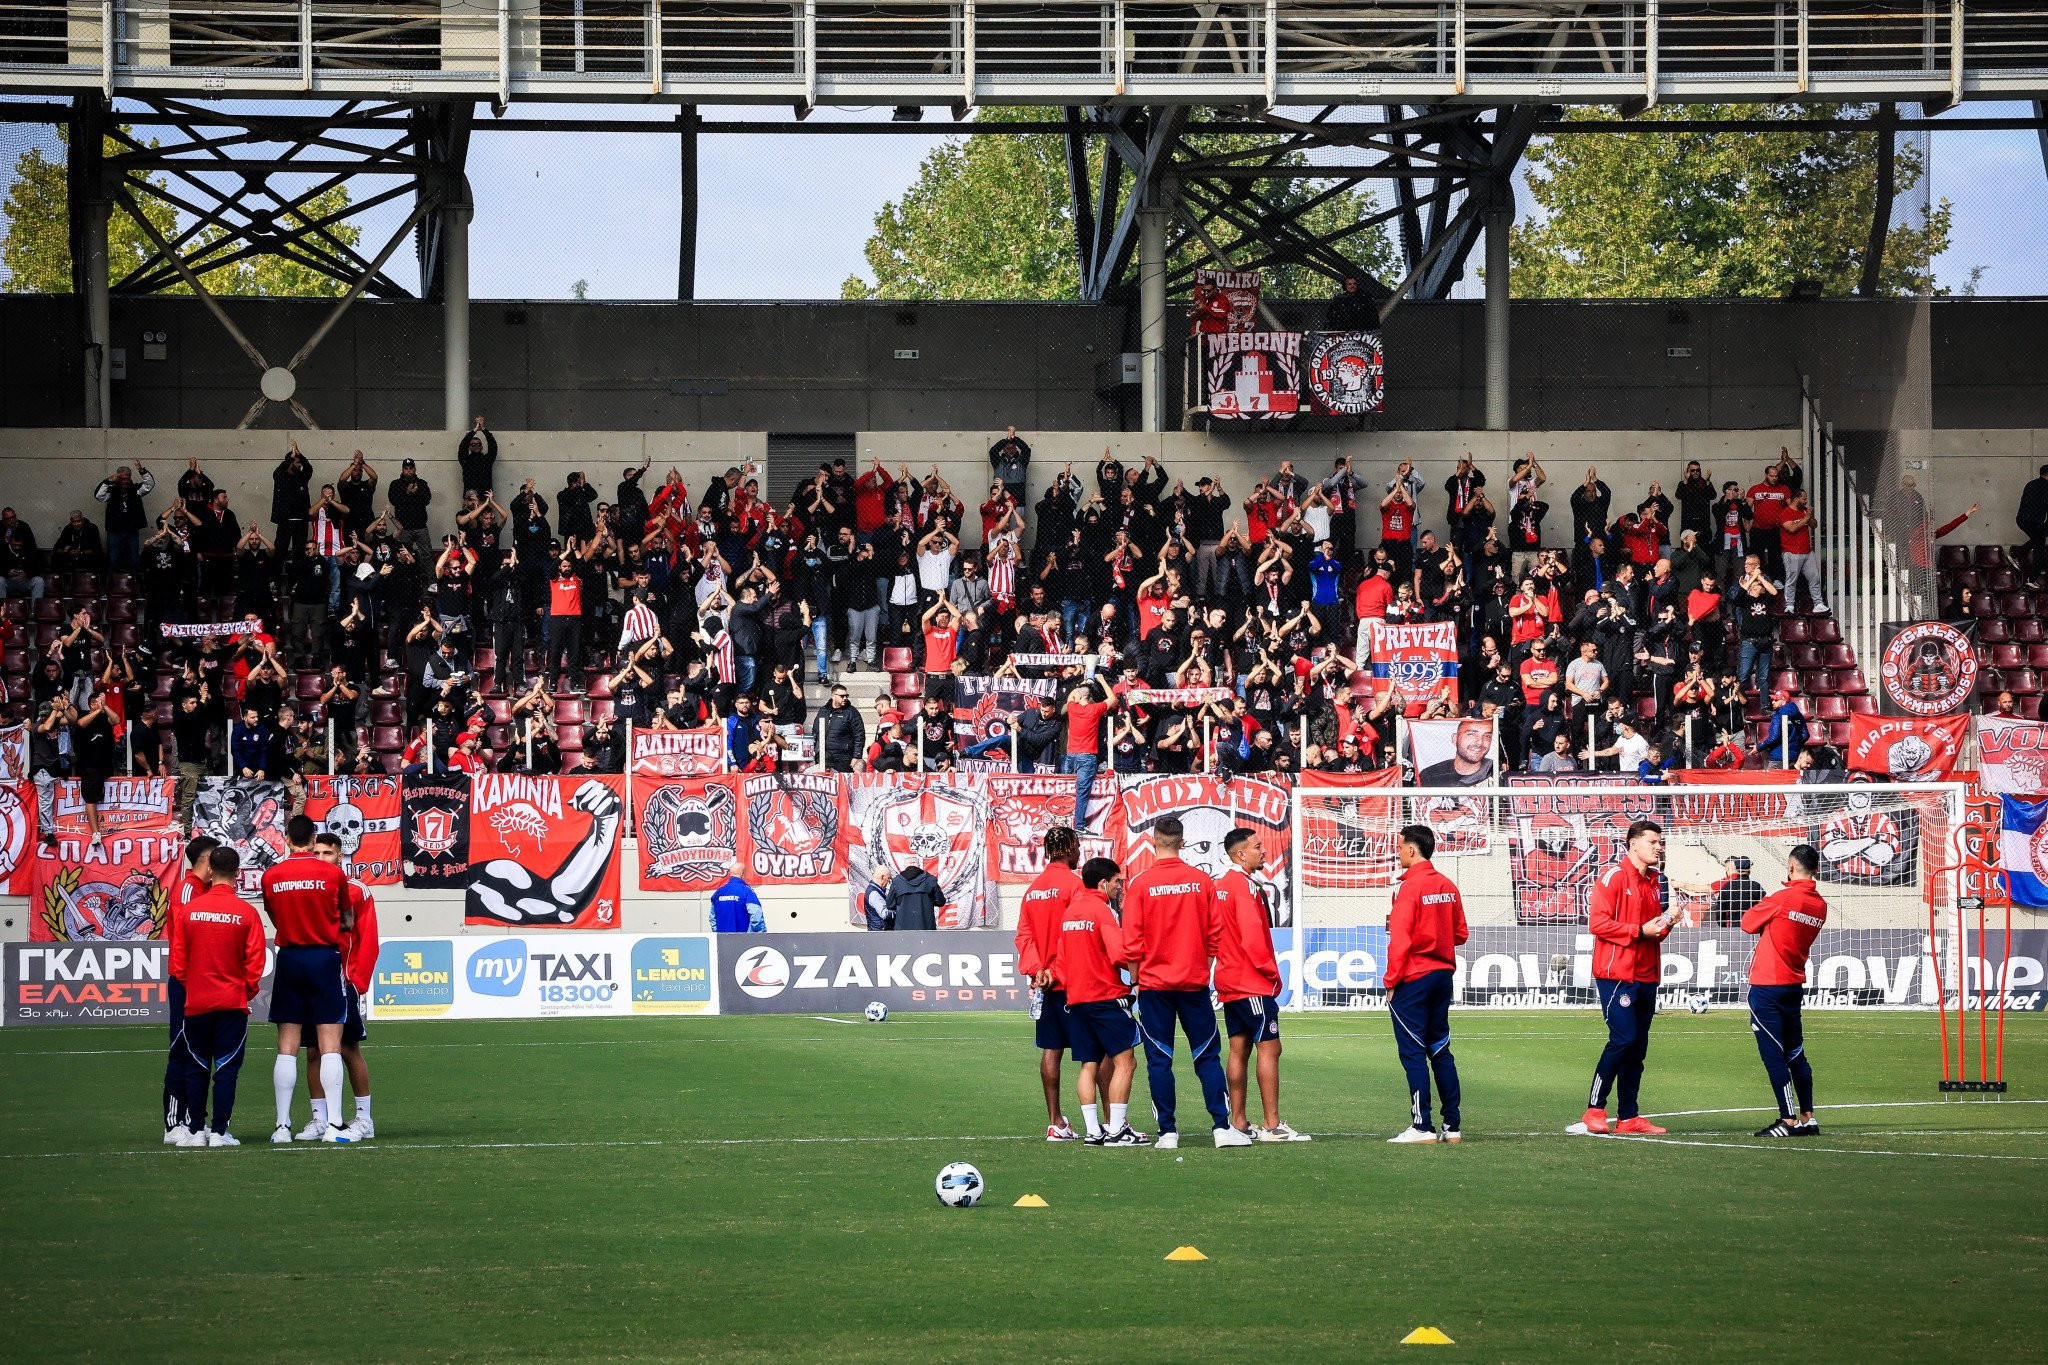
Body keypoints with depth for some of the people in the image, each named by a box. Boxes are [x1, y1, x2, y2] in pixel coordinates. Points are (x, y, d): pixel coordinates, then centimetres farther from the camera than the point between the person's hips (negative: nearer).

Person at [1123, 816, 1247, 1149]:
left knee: (1159, 1060, 3)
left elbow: (1132, 941, -7)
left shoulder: (1140, 884, -7)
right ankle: (1221, 1126, -1)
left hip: (1154, 983, -1)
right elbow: (1214, 934, 2)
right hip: (1194, 982, 1)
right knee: (1207, 1056, 6)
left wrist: (1136, 978, 6)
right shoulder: (1202, 881, -2)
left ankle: (1167, 1131, 1)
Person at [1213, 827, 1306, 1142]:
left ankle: (1237, 1123, 12)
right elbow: (1253, 937, -21)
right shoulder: (1245, 886, -15)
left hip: (1229, 981, 9)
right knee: (1269, 1047, -9)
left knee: (1239, 1050, 11)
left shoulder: (1220, 886, 13)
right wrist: (1271, 972, -10)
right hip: (1253, 983, -9)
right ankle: (1272, 1125, -13)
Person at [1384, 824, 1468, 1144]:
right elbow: (1461, 934, 12)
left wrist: (1391, 982, -12)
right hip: (1443, 973, 7)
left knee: (1413, 1051, -3)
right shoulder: (1448, 886, 7)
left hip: (1413, 977, -7)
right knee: (1440, 1050, 12)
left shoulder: (1410, 887, -15)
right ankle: (1452, 1125, 12)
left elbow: (1400, 941, -19)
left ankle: (1422, 1126, -4)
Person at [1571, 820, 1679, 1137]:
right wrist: (1640, 931, -18)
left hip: (1645, 977, 8)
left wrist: (1665, 925, 4)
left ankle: (1628, 1117, 9)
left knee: (1638, 1047, 7)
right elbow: (1598, 923, -15)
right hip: (1617, 976, -8)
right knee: (1623, 1039, -14)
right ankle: (1594, 1111, -8)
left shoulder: (1654, 882, 18)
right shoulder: (1614, 877, -8)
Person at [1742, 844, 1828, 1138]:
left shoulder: (1782, 899, -16)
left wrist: (1763, 906, 12)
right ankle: (1807, 1119, 15)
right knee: (1795, 1054, 14)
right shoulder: (1819, 906, 5)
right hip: (1795, 984, 7)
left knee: (1774, 1056, -4)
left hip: (1767, 986, -7)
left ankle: (1788, 1120, -6)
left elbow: (1748, 924, -3)